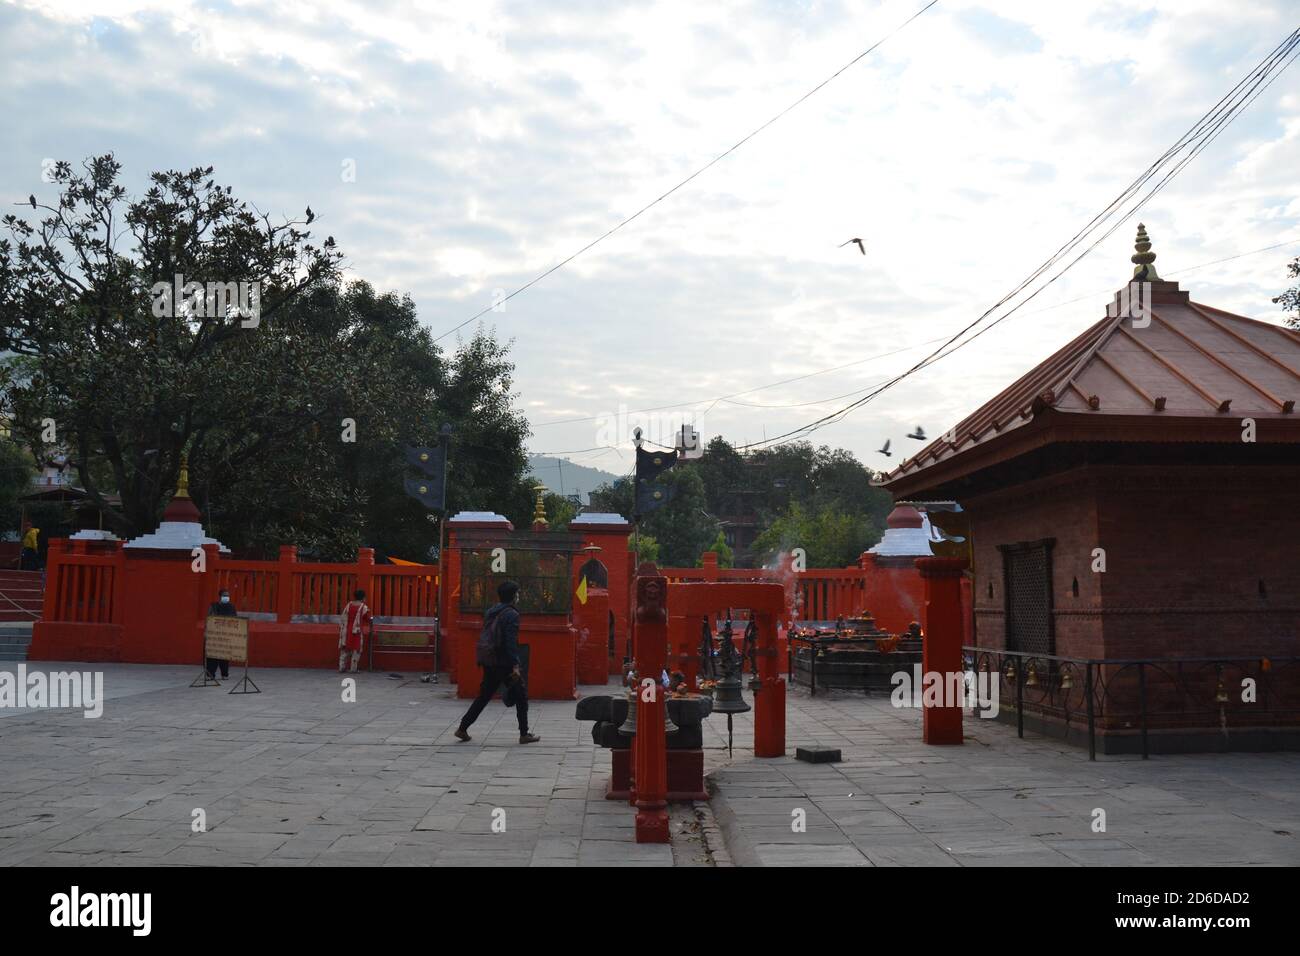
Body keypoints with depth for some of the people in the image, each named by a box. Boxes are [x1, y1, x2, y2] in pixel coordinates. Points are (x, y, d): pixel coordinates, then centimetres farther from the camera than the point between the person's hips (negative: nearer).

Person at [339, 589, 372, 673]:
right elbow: (368, 619, 3)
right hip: (357, 631, -4)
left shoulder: (349, 605, 3)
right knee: (356, 650, 4)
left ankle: (341, 668, 11)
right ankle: (353, 669, 2)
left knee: (344, 649, 11)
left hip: (346, 630, 4)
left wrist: (342, 628, 13)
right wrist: (371, 619, 25)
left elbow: (342, 618, 4)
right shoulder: (363, 607, -8)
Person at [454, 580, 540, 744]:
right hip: (504, 663, -8)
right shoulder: (511, 614, -12)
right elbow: (511, 641, -20)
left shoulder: (490, 612, 13)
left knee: (483, 696, 16)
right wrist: (515, 665, -21)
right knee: (521, 697, 4)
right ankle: (524, 734, 5)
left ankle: (462, 728, 14)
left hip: (489, 663, 8)